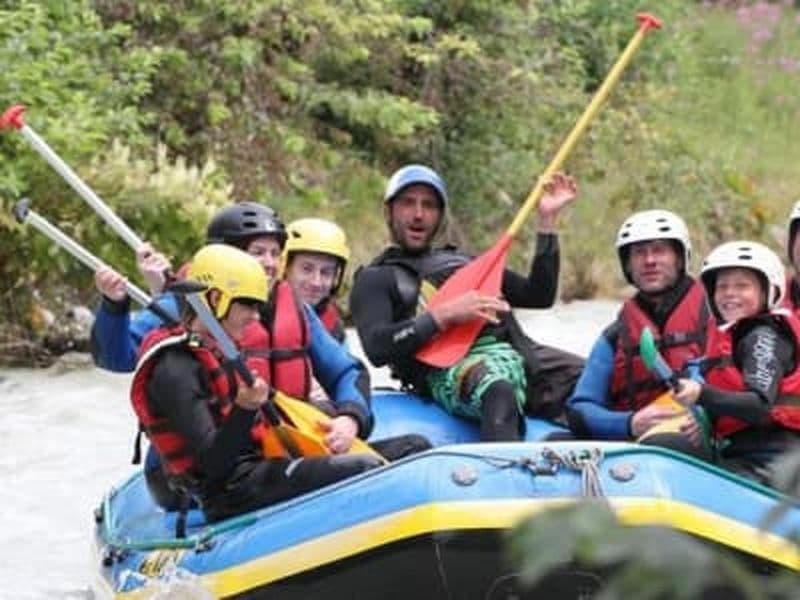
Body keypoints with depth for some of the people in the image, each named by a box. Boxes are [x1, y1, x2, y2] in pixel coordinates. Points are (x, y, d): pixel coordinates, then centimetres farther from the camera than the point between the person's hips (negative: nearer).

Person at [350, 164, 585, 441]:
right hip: (451, 368, -6)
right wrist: (444, 315, -11)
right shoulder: (375, 279, 16)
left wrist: (547, 220, 24)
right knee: (499, 389, -41)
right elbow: (376, 349, -3)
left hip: (517, 352, 6)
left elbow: (539, 296, 27)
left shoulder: (462, 262, 33)